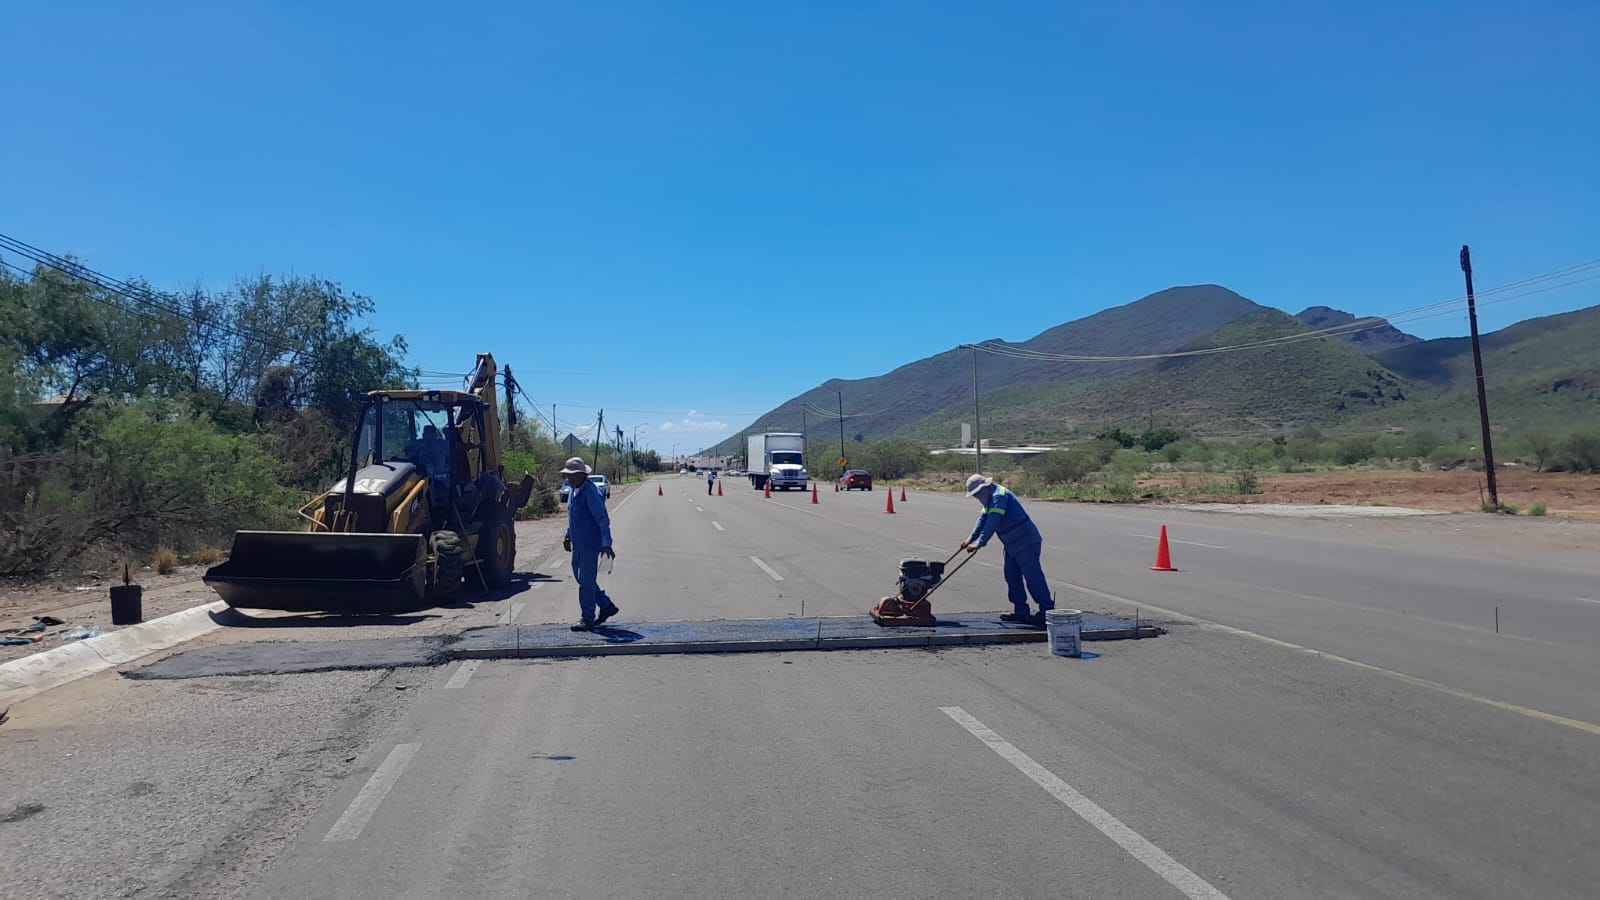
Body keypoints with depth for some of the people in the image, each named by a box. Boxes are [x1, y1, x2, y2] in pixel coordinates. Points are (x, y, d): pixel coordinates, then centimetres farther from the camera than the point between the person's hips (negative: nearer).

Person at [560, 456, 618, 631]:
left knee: (586, 581, -4)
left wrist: (606, 545, -22)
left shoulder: (590, 492, -18)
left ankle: (587, 619, 6)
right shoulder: (574, 491, 10)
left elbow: (603, 520, -20)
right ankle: (606, 606, 28)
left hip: (591, 544, -10)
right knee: (580, 576, 16)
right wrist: (568, 536, 24)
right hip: (578, 544, 10)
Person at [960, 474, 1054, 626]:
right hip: (1012, 544, 11)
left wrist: (979, 544, -26)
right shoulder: (991, 498, 14)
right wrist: (970, 539, 12)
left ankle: (1047, 611, -5)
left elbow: (992, 523, -26)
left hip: (1025, 543, -11)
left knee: (1032, 577, -9)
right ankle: (1020, 611, 16)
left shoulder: (999, 496, -19)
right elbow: (983, 519, 19)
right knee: (1012, 576, 11)